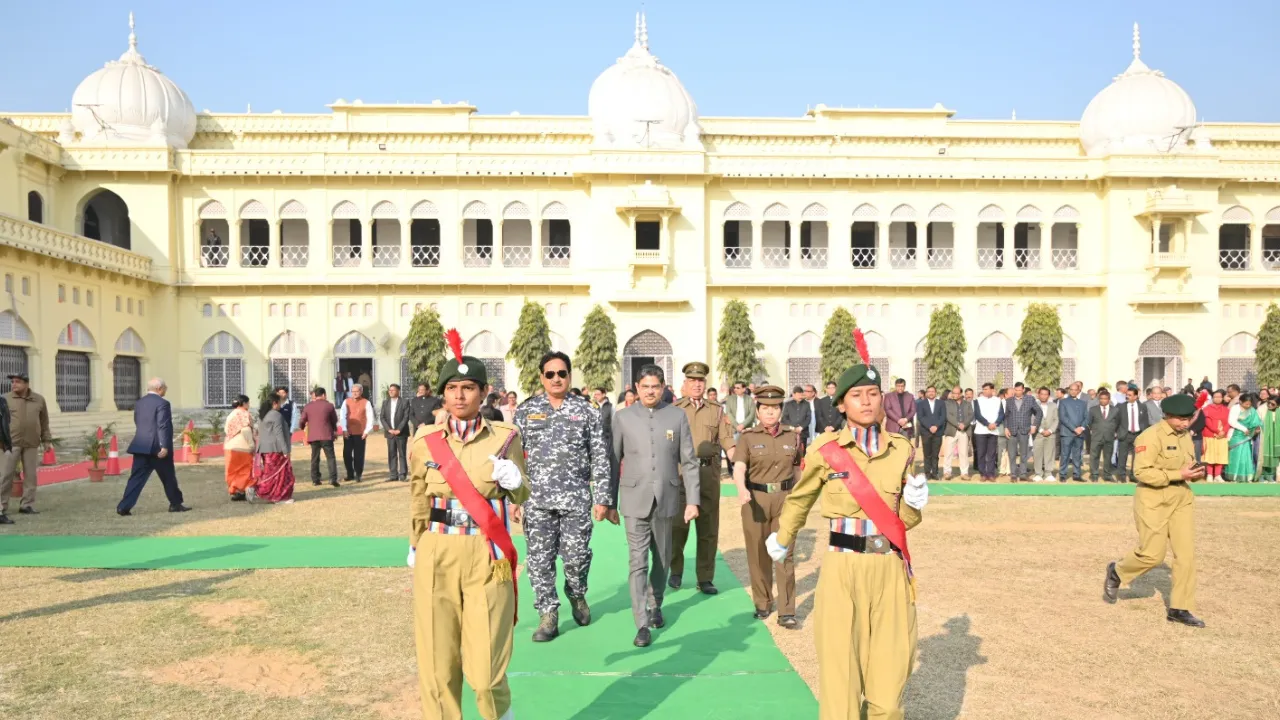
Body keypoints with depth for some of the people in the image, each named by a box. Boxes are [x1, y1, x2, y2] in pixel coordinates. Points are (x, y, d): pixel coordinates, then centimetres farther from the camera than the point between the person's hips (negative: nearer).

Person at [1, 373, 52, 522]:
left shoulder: (39, 400, 8)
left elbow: (44, 421, 14)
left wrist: (46, 439, 14)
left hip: (32, 444, 3)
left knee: (31, 475, 7)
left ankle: (27, 505, 17)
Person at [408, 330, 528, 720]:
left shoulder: (505, 437, -1)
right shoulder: (424, 439, 2)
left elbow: (520, 497, 10)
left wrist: (513, 481, -12)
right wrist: (415, 547, 21)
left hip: (487, 557, -1)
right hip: (436, 557, 2)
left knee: (486, 669, 1)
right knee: (436, 665, 8)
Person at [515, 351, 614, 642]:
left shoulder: (587, 411, 1)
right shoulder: (525, 411, 4)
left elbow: (600, 458, 1)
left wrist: (602, 498, -3)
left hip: (576, 498, -1)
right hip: (537, 499, 1)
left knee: (576, 557, 4)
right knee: (540, 560, 4)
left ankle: (577, 596, 34)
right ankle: (548, 615, 18)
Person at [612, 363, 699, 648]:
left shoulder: (678, 416, 0)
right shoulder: (623, 417, 0)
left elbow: (689, 462, 1)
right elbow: (612, 461, 4)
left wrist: (692, 500, -3)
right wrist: (609, 502, 4)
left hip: (666, 499, 2)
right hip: (635, 500, -1)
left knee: (662, 559, 15)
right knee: (638, 562, -5)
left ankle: (655, 605, 37)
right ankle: (642, 624, 0)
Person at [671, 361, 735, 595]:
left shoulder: (716, 410, 9)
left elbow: (727, 442, 4)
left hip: (709, 472, 2)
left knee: (709, 527, 5)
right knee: (678, 524, 5)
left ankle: (705, 578, 16)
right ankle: (676, 571, 25)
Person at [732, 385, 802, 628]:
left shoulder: (792, 435, 4)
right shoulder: (748, 437, -4)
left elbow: (797, 468, 14)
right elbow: (739, 467, -16)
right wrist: (742, 489, -35)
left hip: (784, 499, 1)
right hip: (756, 500, -1)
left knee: (785, 555, -3)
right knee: (758, 555, 9)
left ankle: (786, 611, 3)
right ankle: (763, 603, 26)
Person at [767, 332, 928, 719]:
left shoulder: (902, 449, 4)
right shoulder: (825, 449, -5)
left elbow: (905, 519, 13)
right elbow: (800, 498, 13)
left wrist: (914, 503, -8)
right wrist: (783, 539, 25)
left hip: (890, 567, 3)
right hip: (843, 567, -2)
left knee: (890, 667, 9)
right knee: (840, 666, 3)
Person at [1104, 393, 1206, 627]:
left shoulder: (1185, 436, 10)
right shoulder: (1151, 436, -15)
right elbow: (1142, 472, -21)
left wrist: (1196, 473, -2)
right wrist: (1179, 474, -24)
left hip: (1182, 499, 7)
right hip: (1154, 500, -7)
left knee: (1186, 553, 3)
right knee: (1152, 554, -3)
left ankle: (1180, 608, 11)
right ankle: (1116, 573, 26)